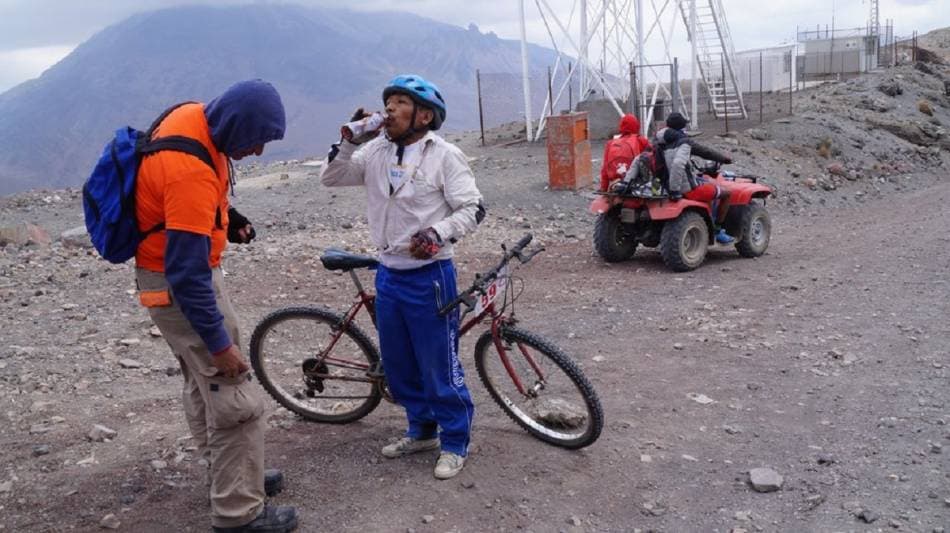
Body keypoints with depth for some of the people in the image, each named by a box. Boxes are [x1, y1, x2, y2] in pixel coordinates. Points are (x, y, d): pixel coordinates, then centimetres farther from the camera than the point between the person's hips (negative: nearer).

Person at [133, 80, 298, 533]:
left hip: (185, 266, 10)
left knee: (204, 384, 22)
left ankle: (227, 475, 38)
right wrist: (219, 342, -23)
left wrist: (226, 215, 3)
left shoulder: (194, 117, -5)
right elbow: (187, 272, -30)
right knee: (237, 401, -5)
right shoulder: (190, 172, -33)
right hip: (177, 283, -10)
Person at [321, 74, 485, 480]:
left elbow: (473, 209, -12)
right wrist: (349, 141, -7)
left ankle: (455, 443, 20)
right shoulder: (376, 152, 4)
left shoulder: (444, 156, -10)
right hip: (388, 274, 6)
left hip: (429, 275, -6)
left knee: (439, 365, 2)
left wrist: (437, 233, -28)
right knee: (397, 364, 16)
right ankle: (421, 430, 35)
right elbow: (332, 179, 6)